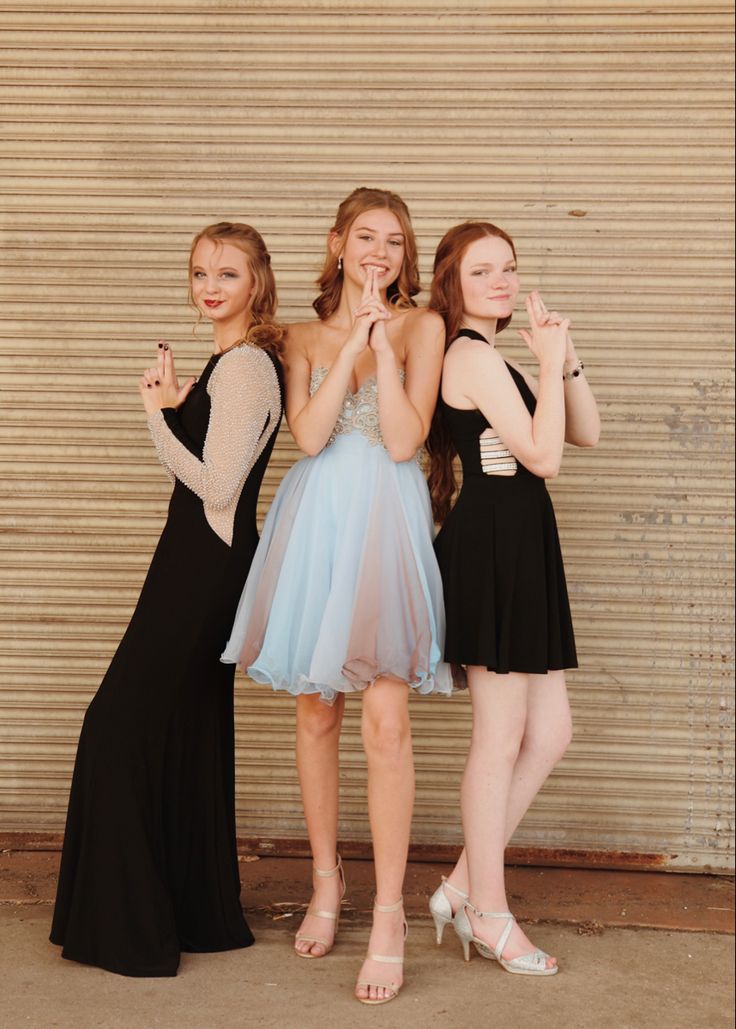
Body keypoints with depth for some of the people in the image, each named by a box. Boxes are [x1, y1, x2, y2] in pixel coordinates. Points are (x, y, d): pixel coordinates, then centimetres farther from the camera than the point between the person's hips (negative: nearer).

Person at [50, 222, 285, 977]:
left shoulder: (243, 367, -16)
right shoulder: (235, 361, 15)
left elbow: (215, 483, -21)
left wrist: (158, 411, -13)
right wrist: (173, 405, 1)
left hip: (204, 565, -10)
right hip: (208, 564, 10)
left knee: (122, 723, -4)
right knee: (186, 730, 15)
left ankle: (130, 925, 5)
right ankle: (199, 912, 26)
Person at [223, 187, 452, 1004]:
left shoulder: (421, 326, 4)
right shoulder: (306, 337, 12)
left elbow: (403, 440, -8)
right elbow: (309, 436, -5)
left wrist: (381, 336, -11)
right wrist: (352, 342, -7)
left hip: (385, 523, -3)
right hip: (315, 521, 3)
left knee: (385, 718, -10)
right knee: (315, 712, 9)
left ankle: (388, 914, -1)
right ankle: (326, 878, 27)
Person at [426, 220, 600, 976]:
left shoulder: (493, 361, 20)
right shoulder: (474, 356, -11)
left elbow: (586, 432, 16)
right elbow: (542, 456, -17)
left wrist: (565, 360, 3)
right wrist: (549, 361, -11)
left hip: (518, 552, 10)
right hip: (493, 548, -10)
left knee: (549, 734, 11)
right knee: (501, 739, -1)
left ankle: (462, 887, 20)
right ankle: (488, 915, 13)